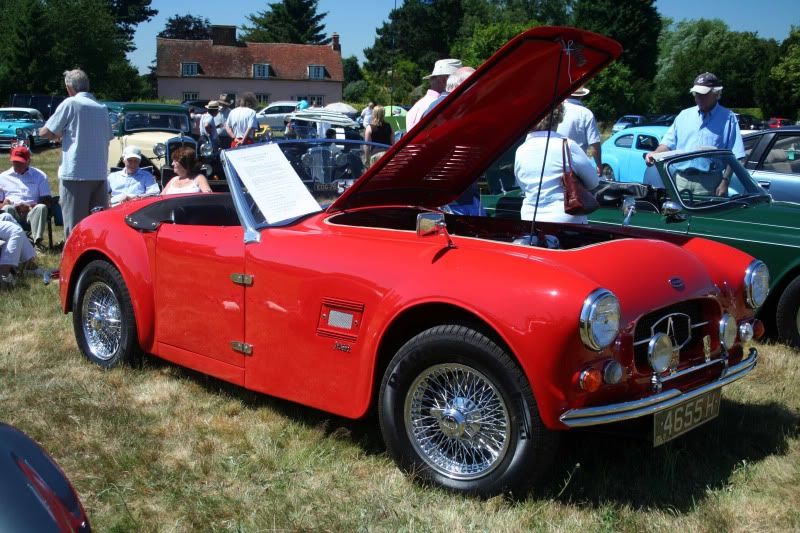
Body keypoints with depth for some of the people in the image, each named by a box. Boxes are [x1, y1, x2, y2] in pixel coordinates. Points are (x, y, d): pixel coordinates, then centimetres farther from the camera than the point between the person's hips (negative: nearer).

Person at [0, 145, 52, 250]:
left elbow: (47, 201, 7)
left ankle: (37, 240, -50)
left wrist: (30, 206, -11)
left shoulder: (40, 176, 17)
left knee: (42, 207, -34)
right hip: (12, 214, 1)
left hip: (32, 213, 0)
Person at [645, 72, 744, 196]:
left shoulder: (727, 118, 2)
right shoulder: (684, 115, 16)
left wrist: (725, 181, -11)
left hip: (709, 183, -4)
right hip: (681, 180, 4)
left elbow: (734, 156, -3)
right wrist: (655, 153, -4)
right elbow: (668, 143, 17)